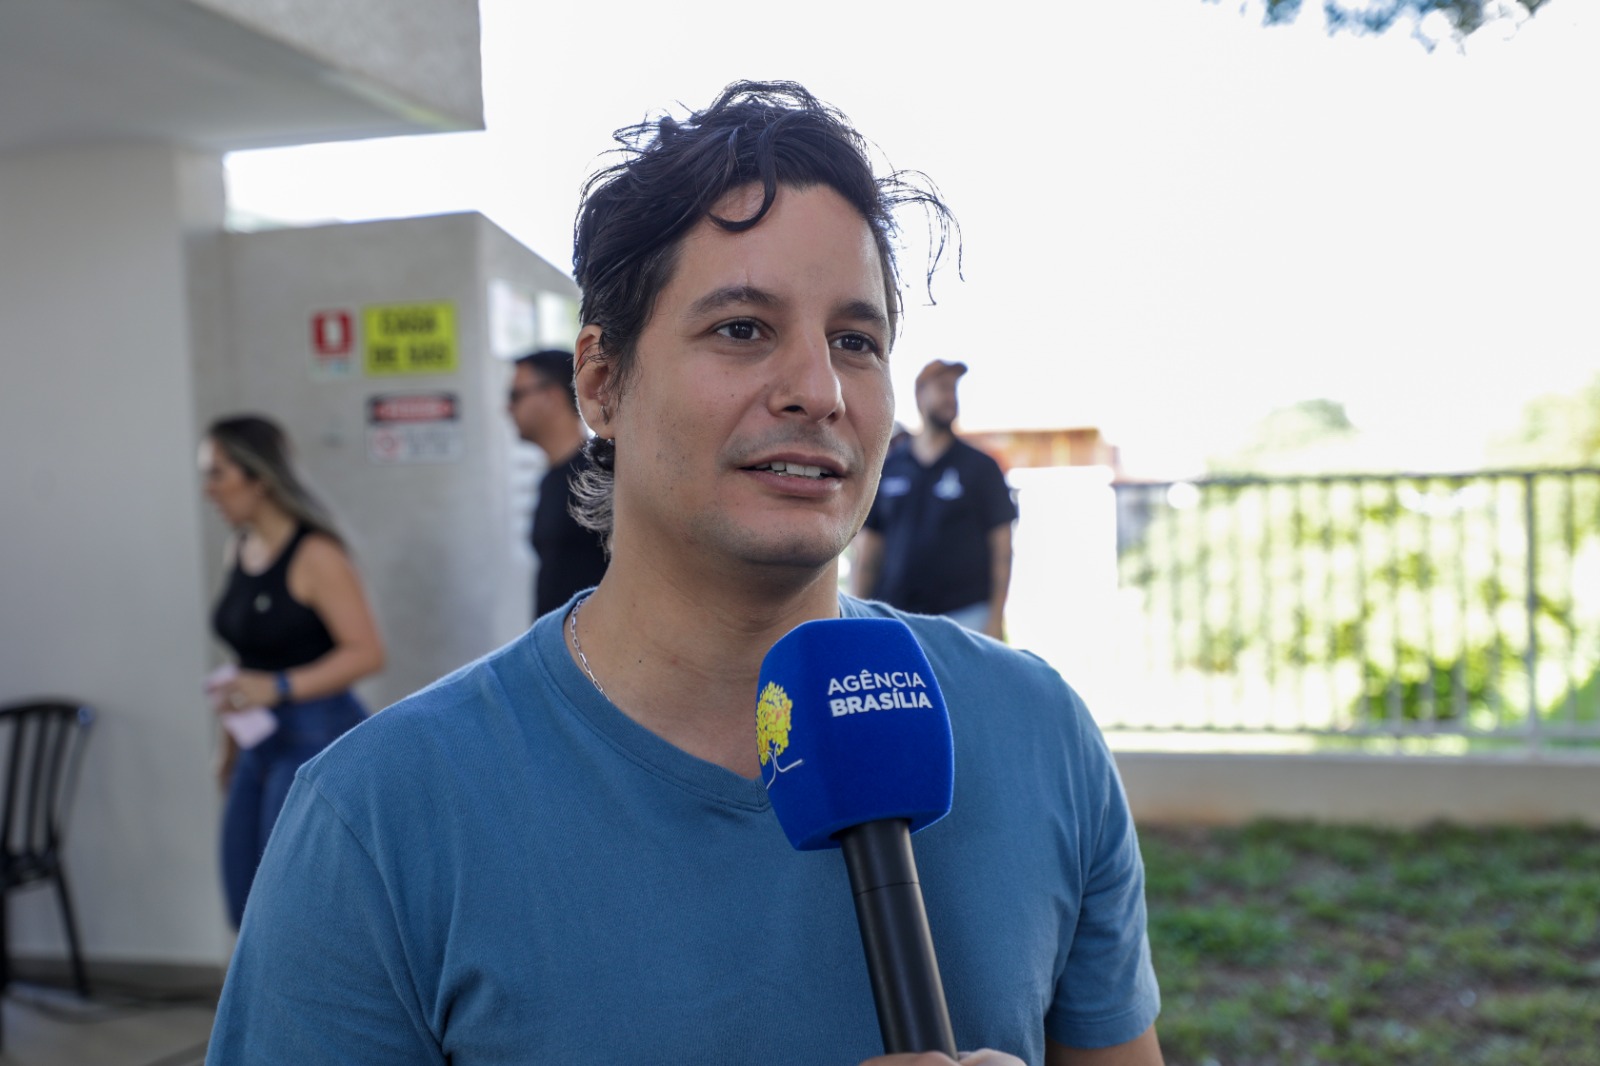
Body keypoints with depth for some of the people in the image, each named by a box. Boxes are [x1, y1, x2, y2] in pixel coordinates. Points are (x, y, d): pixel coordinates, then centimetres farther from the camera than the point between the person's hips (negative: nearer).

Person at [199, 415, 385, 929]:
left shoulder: (314, 554, -15)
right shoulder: (239, 549, 9)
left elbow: (367, 651, -20)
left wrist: (277, 688, -26)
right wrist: (232, 741, 20)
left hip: (316, 737, -8)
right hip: (261, 743, 8)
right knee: (246, 902, 12)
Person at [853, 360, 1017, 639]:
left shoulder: (981, 467, 7)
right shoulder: (887, 468, 11)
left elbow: (1002, 549, 4)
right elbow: (866, 552, 12)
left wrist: (996, 619, -5)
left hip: (966, 616, -2)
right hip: (895, 618, 2)